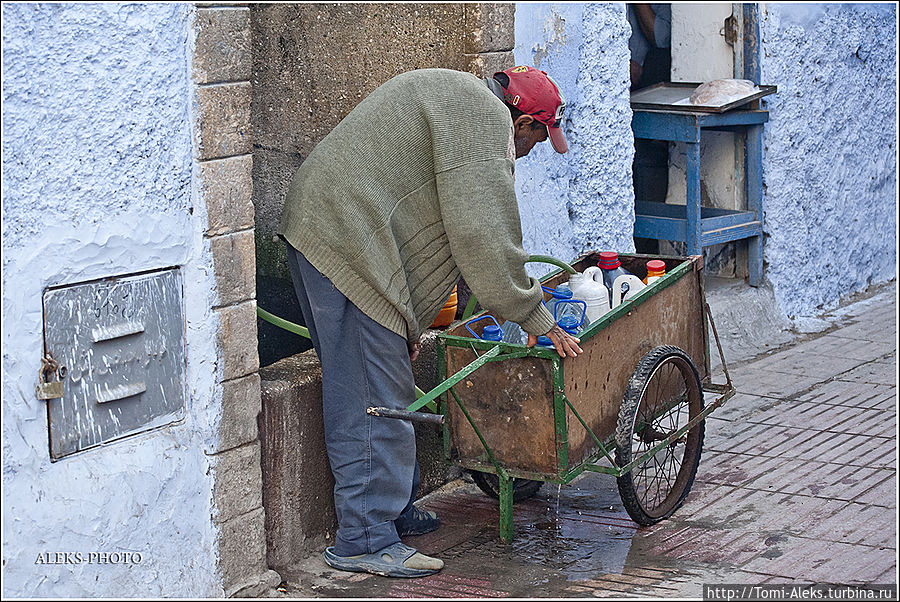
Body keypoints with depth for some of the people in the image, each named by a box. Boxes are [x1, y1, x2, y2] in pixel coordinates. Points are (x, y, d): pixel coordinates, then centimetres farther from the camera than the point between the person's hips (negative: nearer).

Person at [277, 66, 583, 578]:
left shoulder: (450, 98, 25)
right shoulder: (484, 117, -10)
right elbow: (483, 234, -17)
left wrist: (410, 322, 26)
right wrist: (536, 319, -10)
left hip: (319, 229, 11)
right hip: (350, 242, -11)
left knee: (377, 382, 18)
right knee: (374, 399, -7)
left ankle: (393, 507, 28)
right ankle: (365, 539, -2)